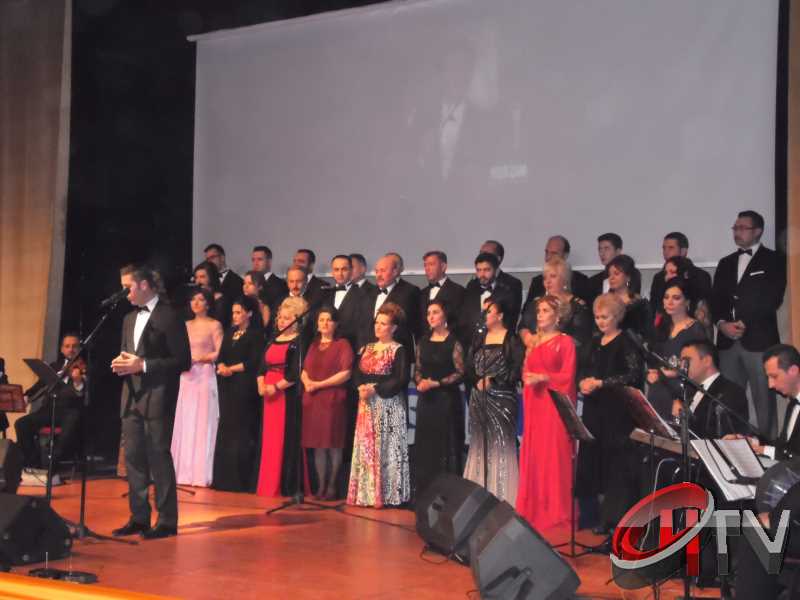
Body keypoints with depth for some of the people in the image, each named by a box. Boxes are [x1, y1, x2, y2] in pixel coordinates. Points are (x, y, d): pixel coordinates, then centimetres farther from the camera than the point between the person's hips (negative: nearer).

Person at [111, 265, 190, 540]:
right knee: (133, 457, 7)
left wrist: (143, 365, -16)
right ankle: (139, 517, 15)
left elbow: (183, 361, -10)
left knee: (159, 456, -5)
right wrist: (121, 363, 1)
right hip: (132, 395, 7)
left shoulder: (169, 317, -7)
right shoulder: (129, 319, 17)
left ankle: (167, 520, 2)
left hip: (158, 396, -7)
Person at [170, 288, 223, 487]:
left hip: (205, 376, -5)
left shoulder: (214, 325, 0)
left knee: (202, 423, -5)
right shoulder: (187, 325, 16)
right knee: (185, 423, 3)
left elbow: (219, 353, -7)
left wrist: (198, 358, -12)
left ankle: (201, 474, -3)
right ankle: (185, 472, 7)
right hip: (187, 377, 5)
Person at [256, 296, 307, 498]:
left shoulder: (298, 342, -6)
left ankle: (286, 487, 2)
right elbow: (263, 366, 12)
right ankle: (267, 486, 13)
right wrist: (261, 384, -5)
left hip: (288, 395, -7)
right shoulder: (273, 341, 16)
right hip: (269, 394, 7)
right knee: (269, 439, 8)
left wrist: (276, 387, -17)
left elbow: (296, 373, -15)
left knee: (286, 440, -3)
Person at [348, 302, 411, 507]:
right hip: (367, 405, 6)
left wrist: (376, 388, -17)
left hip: (388, 405, -6)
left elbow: (401, 380, -12)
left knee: (386, 446, -6)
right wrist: (361, 387, -10)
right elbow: (357, 373, 11)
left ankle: (388, 495, -3)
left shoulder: (399, 350, -4)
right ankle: (367, 493, 9)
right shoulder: (367, 348, 16)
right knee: (366, 446, 4)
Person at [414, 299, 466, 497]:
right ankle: (425, 493, 13)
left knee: (446, 447, -3)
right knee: (424, 445, 6)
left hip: (446, 399, -5)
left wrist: (436, 383, -14)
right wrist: (420, 381, -5)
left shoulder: (453, 342, -6)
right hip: (426, 400, 6)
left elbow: (460, 373, -9)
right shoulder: (424, 341, 11)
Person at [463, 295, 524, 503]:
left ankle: (503, 498, -2)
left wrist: (493, 382, -13)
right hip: (479, 400, 6)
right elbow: (469, 368, 9)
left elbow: (517, 370, -12)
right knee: (479, 445, 7)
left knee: (501, 445, -6)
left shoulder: (511, 340, -4)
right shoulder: (479, 340, 13)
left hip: (502, 399, -6)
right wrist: (478, 382, -9)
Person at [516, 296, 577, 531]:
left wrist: (542, 378, -15)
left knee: (555, 454, -5)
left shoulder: (565, 341, -2)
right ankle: (535, 508, 11)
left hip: (556, 403, -6)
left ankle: (557, 509, 1)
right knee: (533, 454, 4)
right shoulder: (534, 342, 16)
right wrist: (527, 378, -3)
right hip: (534, 403, 6)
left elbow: (568, 375, -8)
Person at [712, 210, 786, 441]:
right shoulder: (726, 263, 19)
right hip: (727, 341, 5)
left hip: (759, 340, -5)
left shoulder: (774, 261, 2)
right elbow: (716, 300, 12)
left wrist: (744, 324, -11)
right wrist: (722, 324, -6)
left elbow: (771, 300, -8)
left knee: (764, 401, -5)